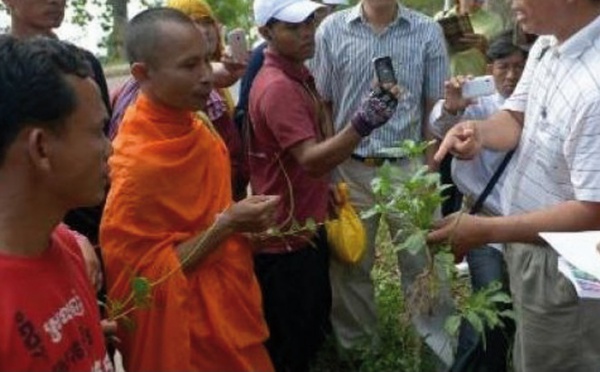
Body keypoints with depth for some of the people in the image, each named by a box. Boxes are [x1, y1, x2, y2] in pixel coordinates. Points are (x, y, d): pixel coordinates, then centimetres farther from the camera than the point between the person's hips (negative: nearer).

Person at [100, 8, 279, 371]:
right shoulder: (138, 161, -27)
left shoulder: (192, 124, -2)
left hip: (226, 306, 8)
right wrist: (226, 226, -25)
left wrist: (247, 231, 3)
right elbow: (145, 274, -22)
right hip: (189, 330, -8)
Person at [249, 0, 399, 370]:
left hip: (307, 229, 10)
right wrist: (363, 123, -47)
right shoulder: (277, 87, -25)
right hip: (284, 240, -10)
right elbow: (311, 160, -34)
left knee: (312, 333, 24)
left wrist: (327, 189, 23)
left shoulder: (298, 72, 7)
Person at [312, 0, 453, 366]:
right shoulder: (332, 29, -2)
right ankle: (358, 348, 35)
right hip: (349, 169, 1)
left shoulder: (428, 32, -3)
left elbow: (434, 111, 1)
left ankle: (443, 348, 27)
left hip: (408, 167, -1)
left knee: (423, 263, 9)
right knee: (349, 266, 15)